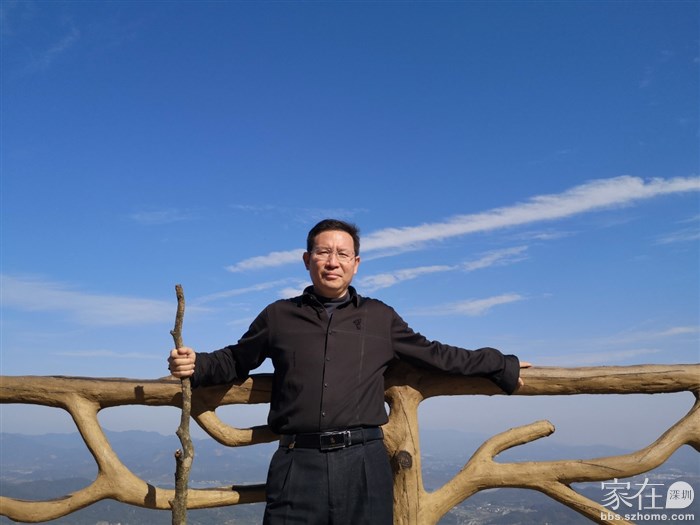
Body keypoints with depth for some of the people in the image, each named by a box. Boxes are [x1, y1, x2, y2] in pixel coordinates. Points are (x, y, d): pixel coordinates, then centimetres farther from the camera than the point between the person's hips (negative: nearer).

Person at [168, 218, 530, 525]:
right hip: (298, 465, 0)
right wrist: (195, 365, 0)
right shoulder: (279, 316, 9)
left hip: (364, 463, 1)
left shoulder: (380, 318, 10)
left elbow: (436, 355, 17)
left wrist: (503, 367, 19)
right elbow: (235, 360, 19)